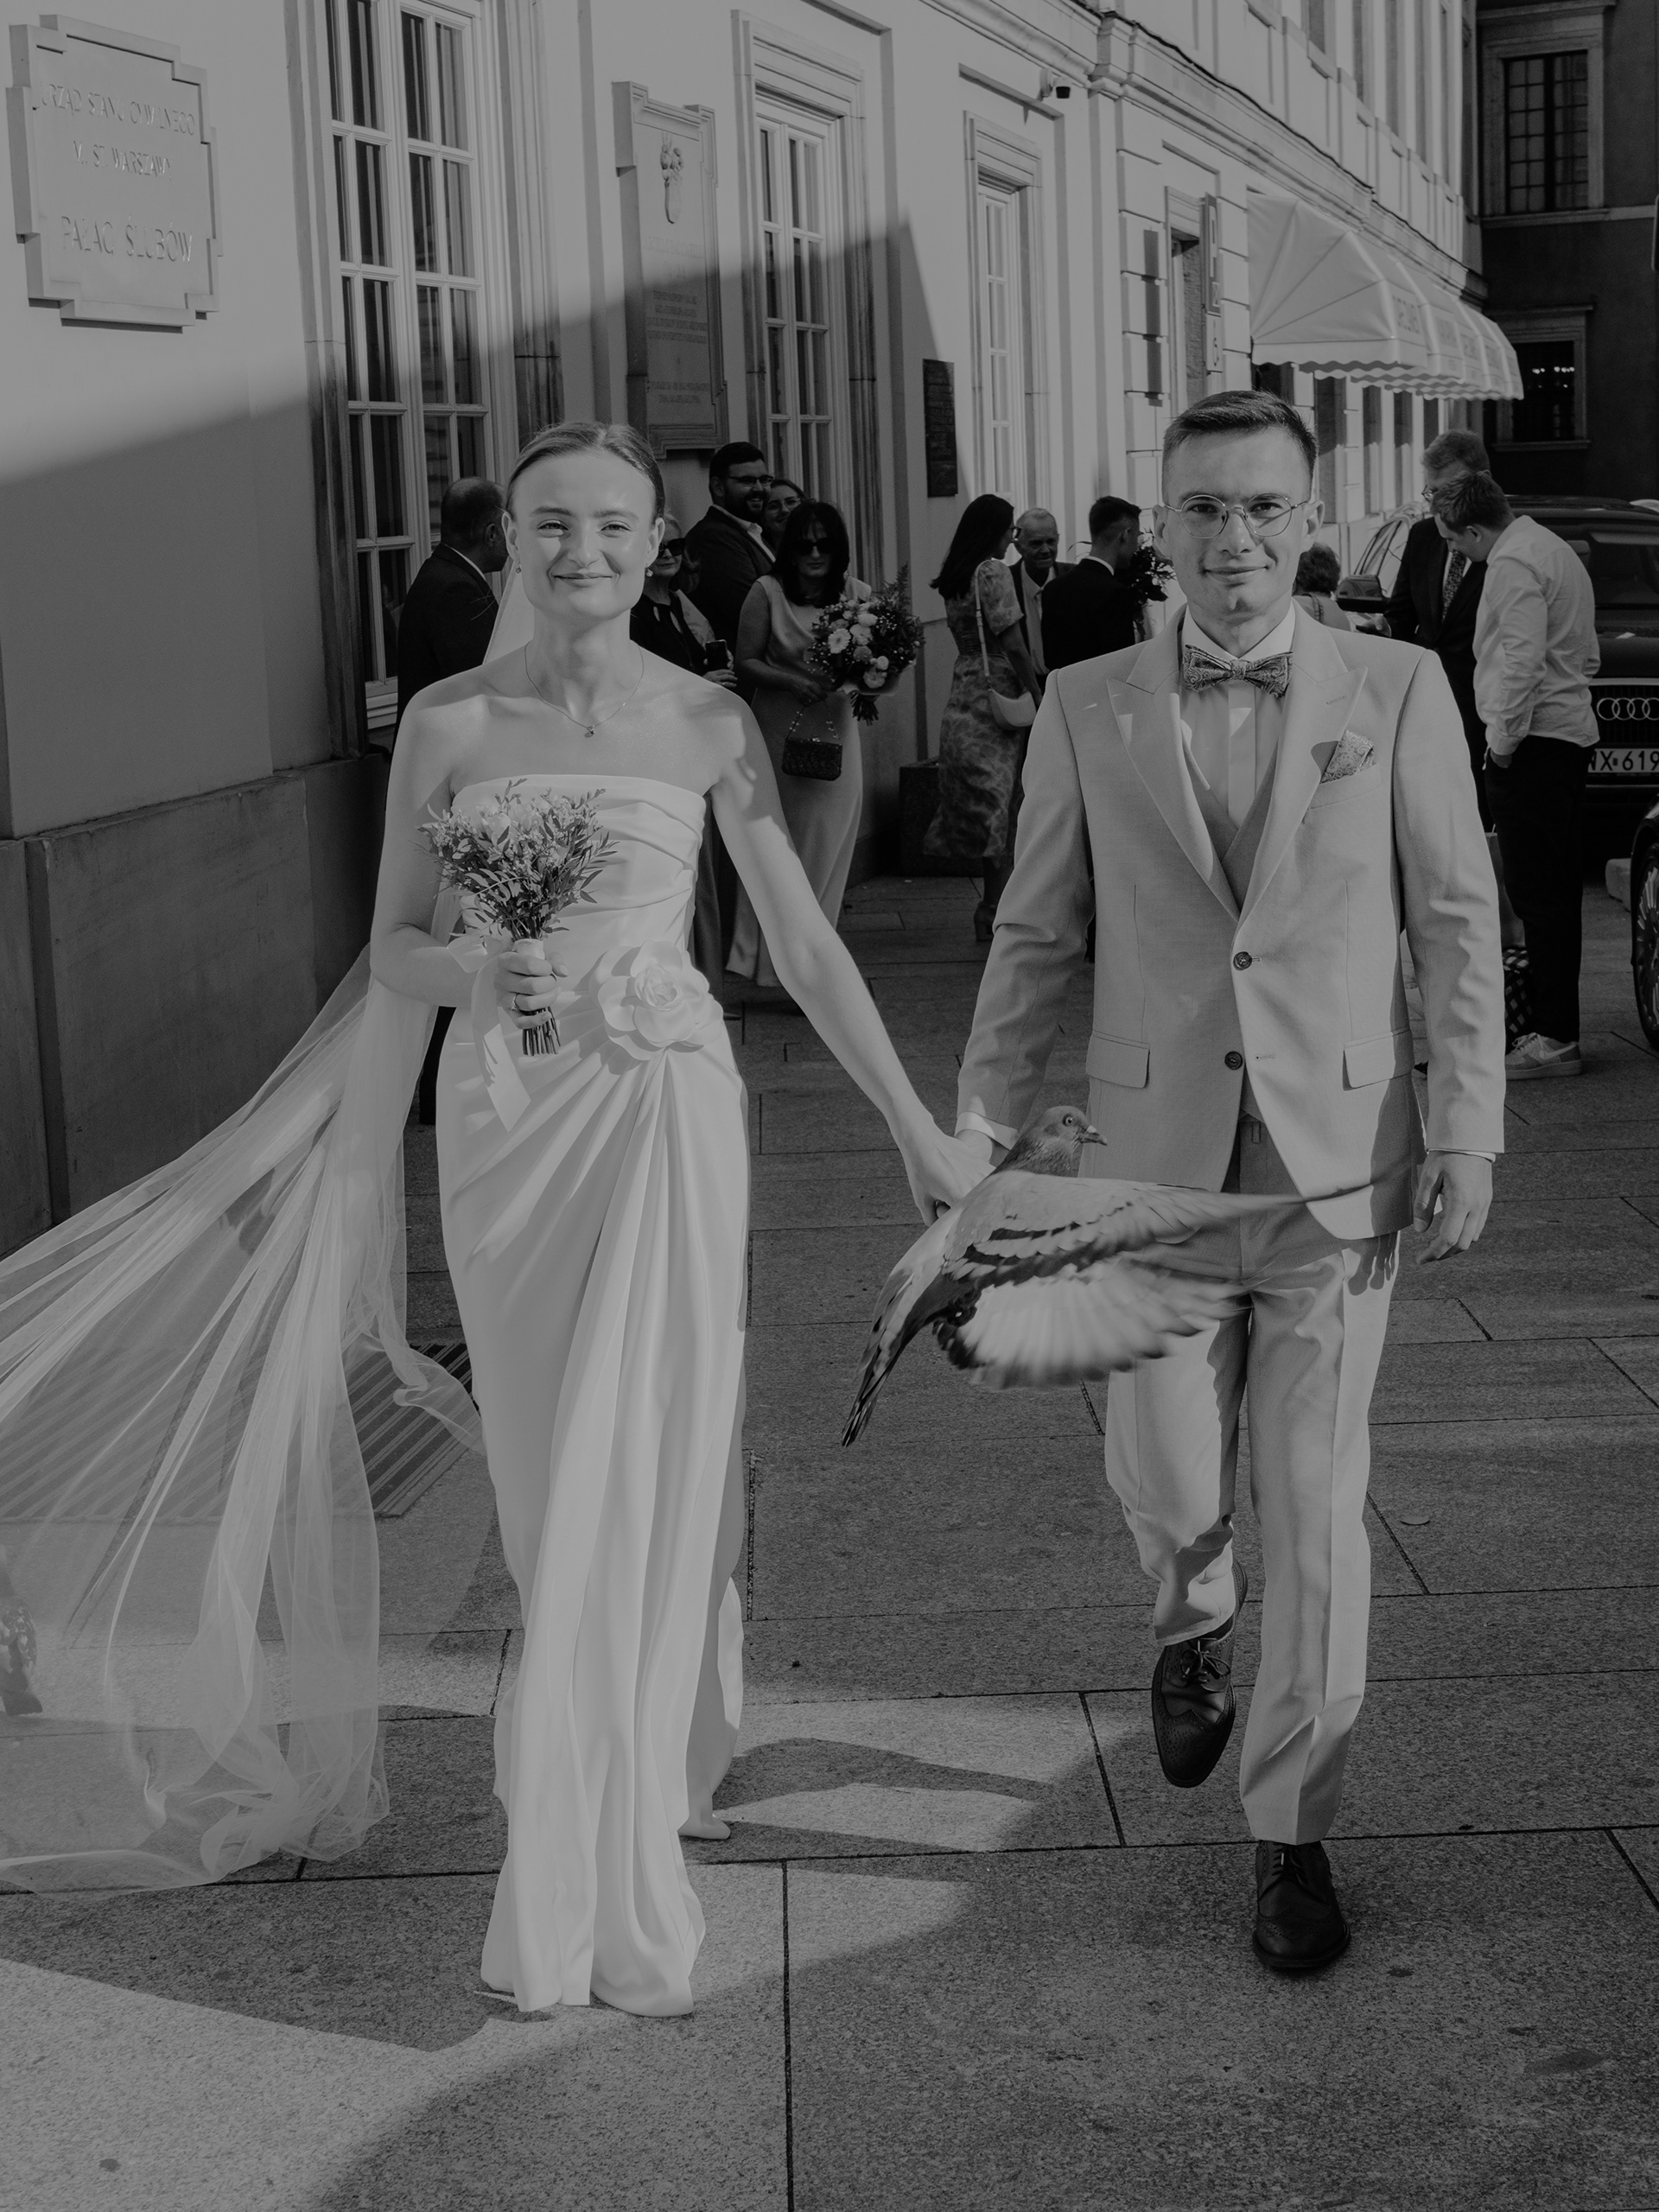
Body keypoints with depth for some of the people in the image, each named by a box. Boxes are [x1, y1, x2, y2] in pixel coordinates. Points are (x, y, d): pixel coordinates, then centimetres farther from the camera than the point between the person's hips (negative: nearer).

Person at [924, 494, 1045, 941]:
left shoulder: (953, 580, 12)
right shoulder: (994, 572, -11)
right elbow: (1013, 645, -14)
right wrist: (1037, 697, -7)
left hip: (963, 698, 8)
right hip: (996, 698, -8)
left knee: (978, 807, 9)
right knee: (998, 807, -4)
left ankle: (990, 909, 13)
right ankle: (993, 913, -2)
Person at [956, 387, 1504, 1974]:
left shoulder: (1398, 691, 0)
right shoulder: (1087, 708, 3)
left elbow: (1458, 922, 2)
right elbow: (1035, 937, 8)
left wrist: (1465, 1133, -3)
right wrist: (979, 1133, 5)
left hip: (1338, 1161, -1)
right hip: (1156, 1156, 1)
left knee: (1315, 1511, 2)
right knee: (1164, 1481, 8)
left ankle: (1292, 1827, 18)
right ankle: (1192, 1625, 45)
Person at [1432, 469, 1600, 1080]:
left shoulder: (1513, 563, -12)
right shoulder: (1555, 550, 21)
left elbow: (1523, 658, -22)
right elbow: (1588, 656, 26)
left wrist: (1504, 737, -14)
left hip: (1532, 744, -11)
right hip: (1571, 733, 11)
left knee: (1537, 892, -9)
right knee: (1557, 891, 13)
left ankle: (1553, 1037, -9)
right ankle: (1555, 1025, 18)